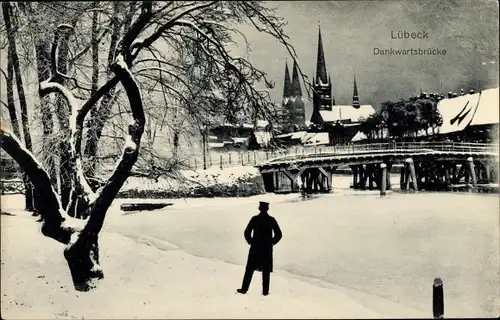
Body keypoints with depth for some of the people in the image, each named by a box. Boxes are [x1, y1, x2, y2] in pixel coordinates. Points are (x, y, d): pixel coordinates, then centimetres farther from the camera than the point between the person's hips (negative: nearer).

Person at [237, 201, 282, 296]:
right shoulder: (272, 220, -3)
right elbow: (279, 234, -2)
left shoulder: (255, 219, -7)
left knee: (249, 269, 9)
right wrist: (271, 242, 8)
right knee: (266, 270, 8)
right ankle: (265, 291, 10)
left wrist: (251, 242, 5)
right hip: (267, 249, 1)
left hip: (255, 248, -1)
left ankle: (244, 289, 12)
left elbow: (247, 232, -8)